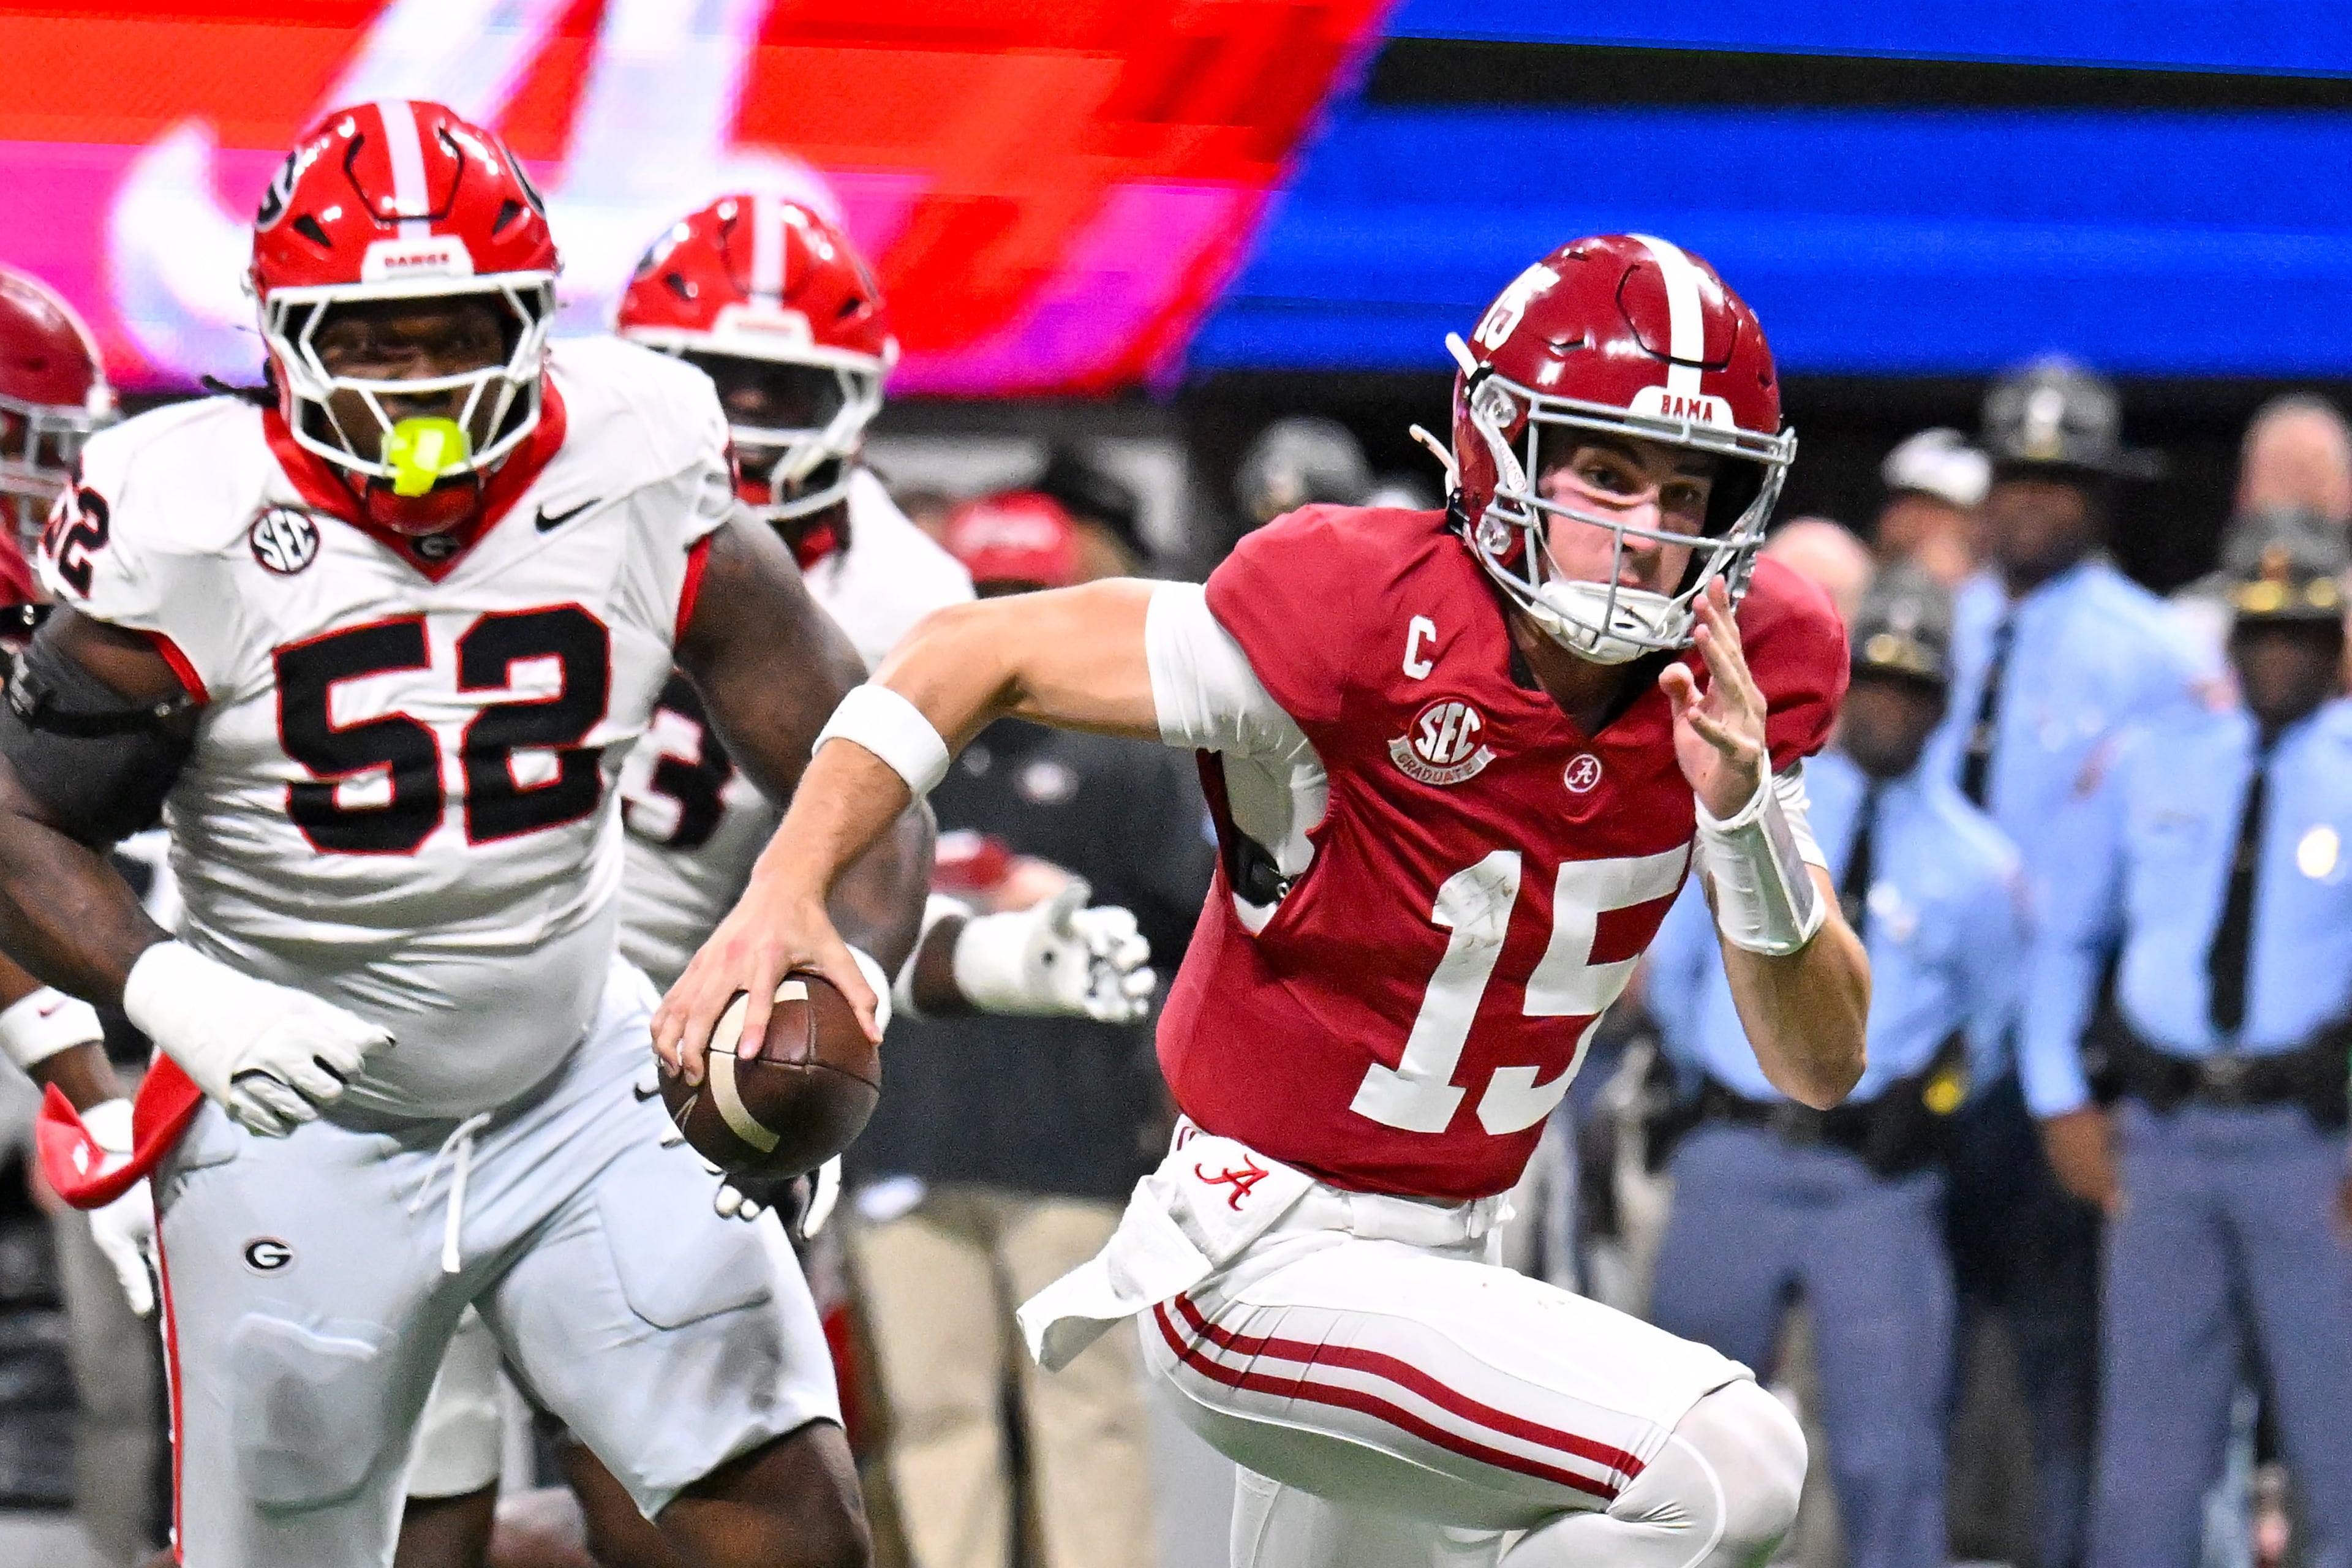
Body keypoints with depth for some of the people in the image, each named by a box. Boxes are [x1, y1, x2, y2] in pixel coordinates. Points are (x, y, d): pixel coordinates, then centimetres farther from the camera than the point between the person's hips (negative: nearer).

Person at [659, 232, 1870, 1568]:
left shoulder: (1753, 669, -5)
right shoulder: (1371, 619, -22)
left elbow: (1823, 1067, -4)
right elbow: (983, 657, -13)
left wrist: (1746, 807, -21)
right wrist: (785, 893, -24)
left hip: (1434, 1257, 8)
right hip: (1266, 1264, -8)